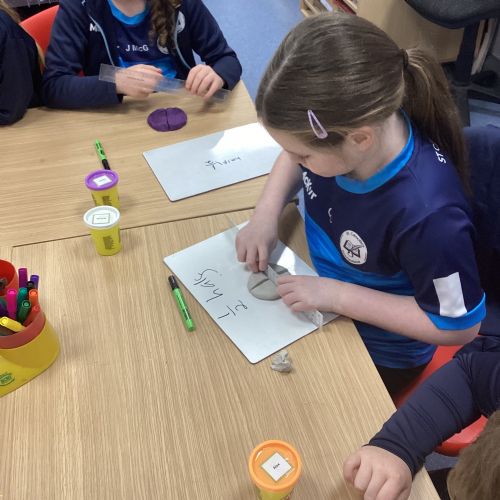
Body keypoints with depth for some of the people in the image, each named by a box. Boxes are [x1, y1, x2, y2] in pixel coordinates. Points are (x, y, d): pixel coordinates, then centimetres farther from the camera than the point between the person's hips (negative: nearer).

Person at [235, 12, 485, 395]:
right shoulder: (341, 126, -23)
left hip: (377, 351, -5)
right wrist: (266, 215, -16)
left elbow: (459, 326, -25)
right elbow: (291, 158, 2)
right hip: (315, 288, 5)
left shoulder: (427, 213, -40)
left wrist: (336, 296, -28)